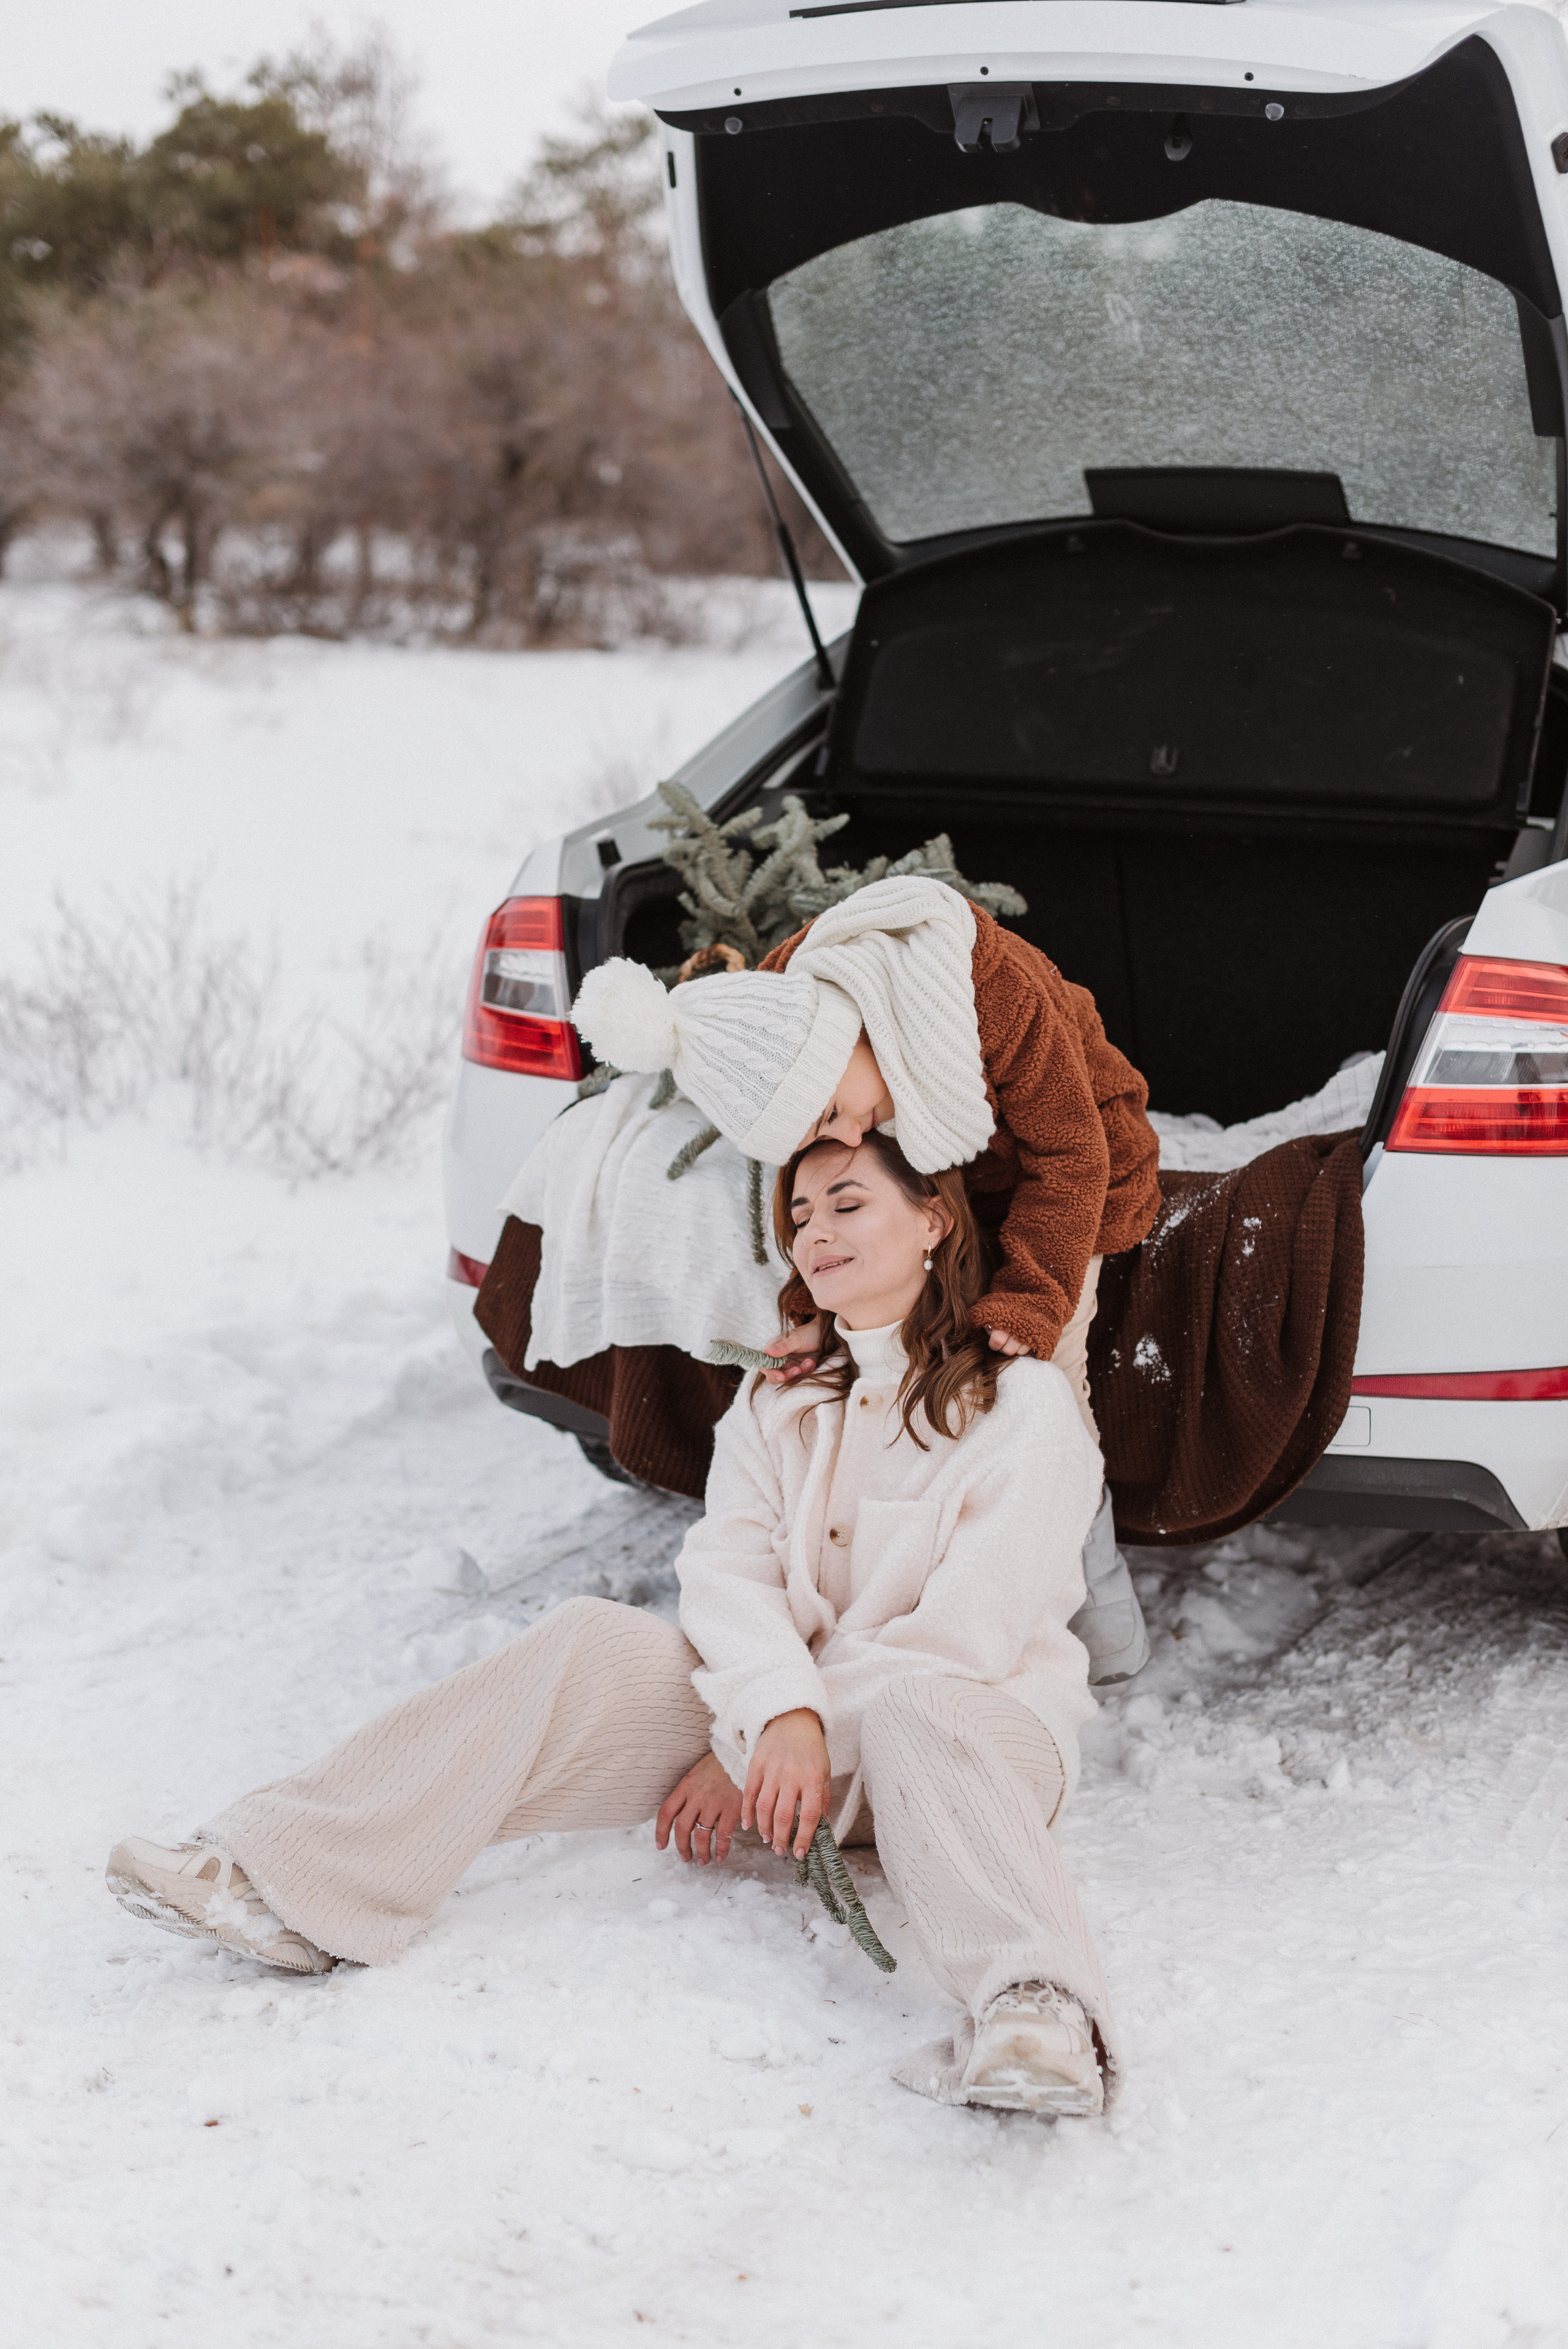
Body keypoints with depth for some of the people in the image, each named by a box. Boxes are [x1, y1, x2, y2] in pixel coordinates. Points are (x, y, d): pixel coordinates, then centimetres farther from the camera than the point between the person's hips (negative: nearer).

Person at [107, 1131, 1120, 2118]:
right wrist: (783, 1713, -22)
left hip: (976, 1719, -4)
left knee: (910, 1713, -40)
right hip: (774, 1714, 5)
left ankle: (1035, 2011, -68)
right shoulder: (777, 1404, 18)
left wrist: (745, 1755, -13)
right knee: (590, 1645, -21)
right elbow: (729, 1568, 1)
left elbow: (969, 1628, -11)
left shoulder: (1025, 1405, 0)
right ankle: (287, 1880, -32)